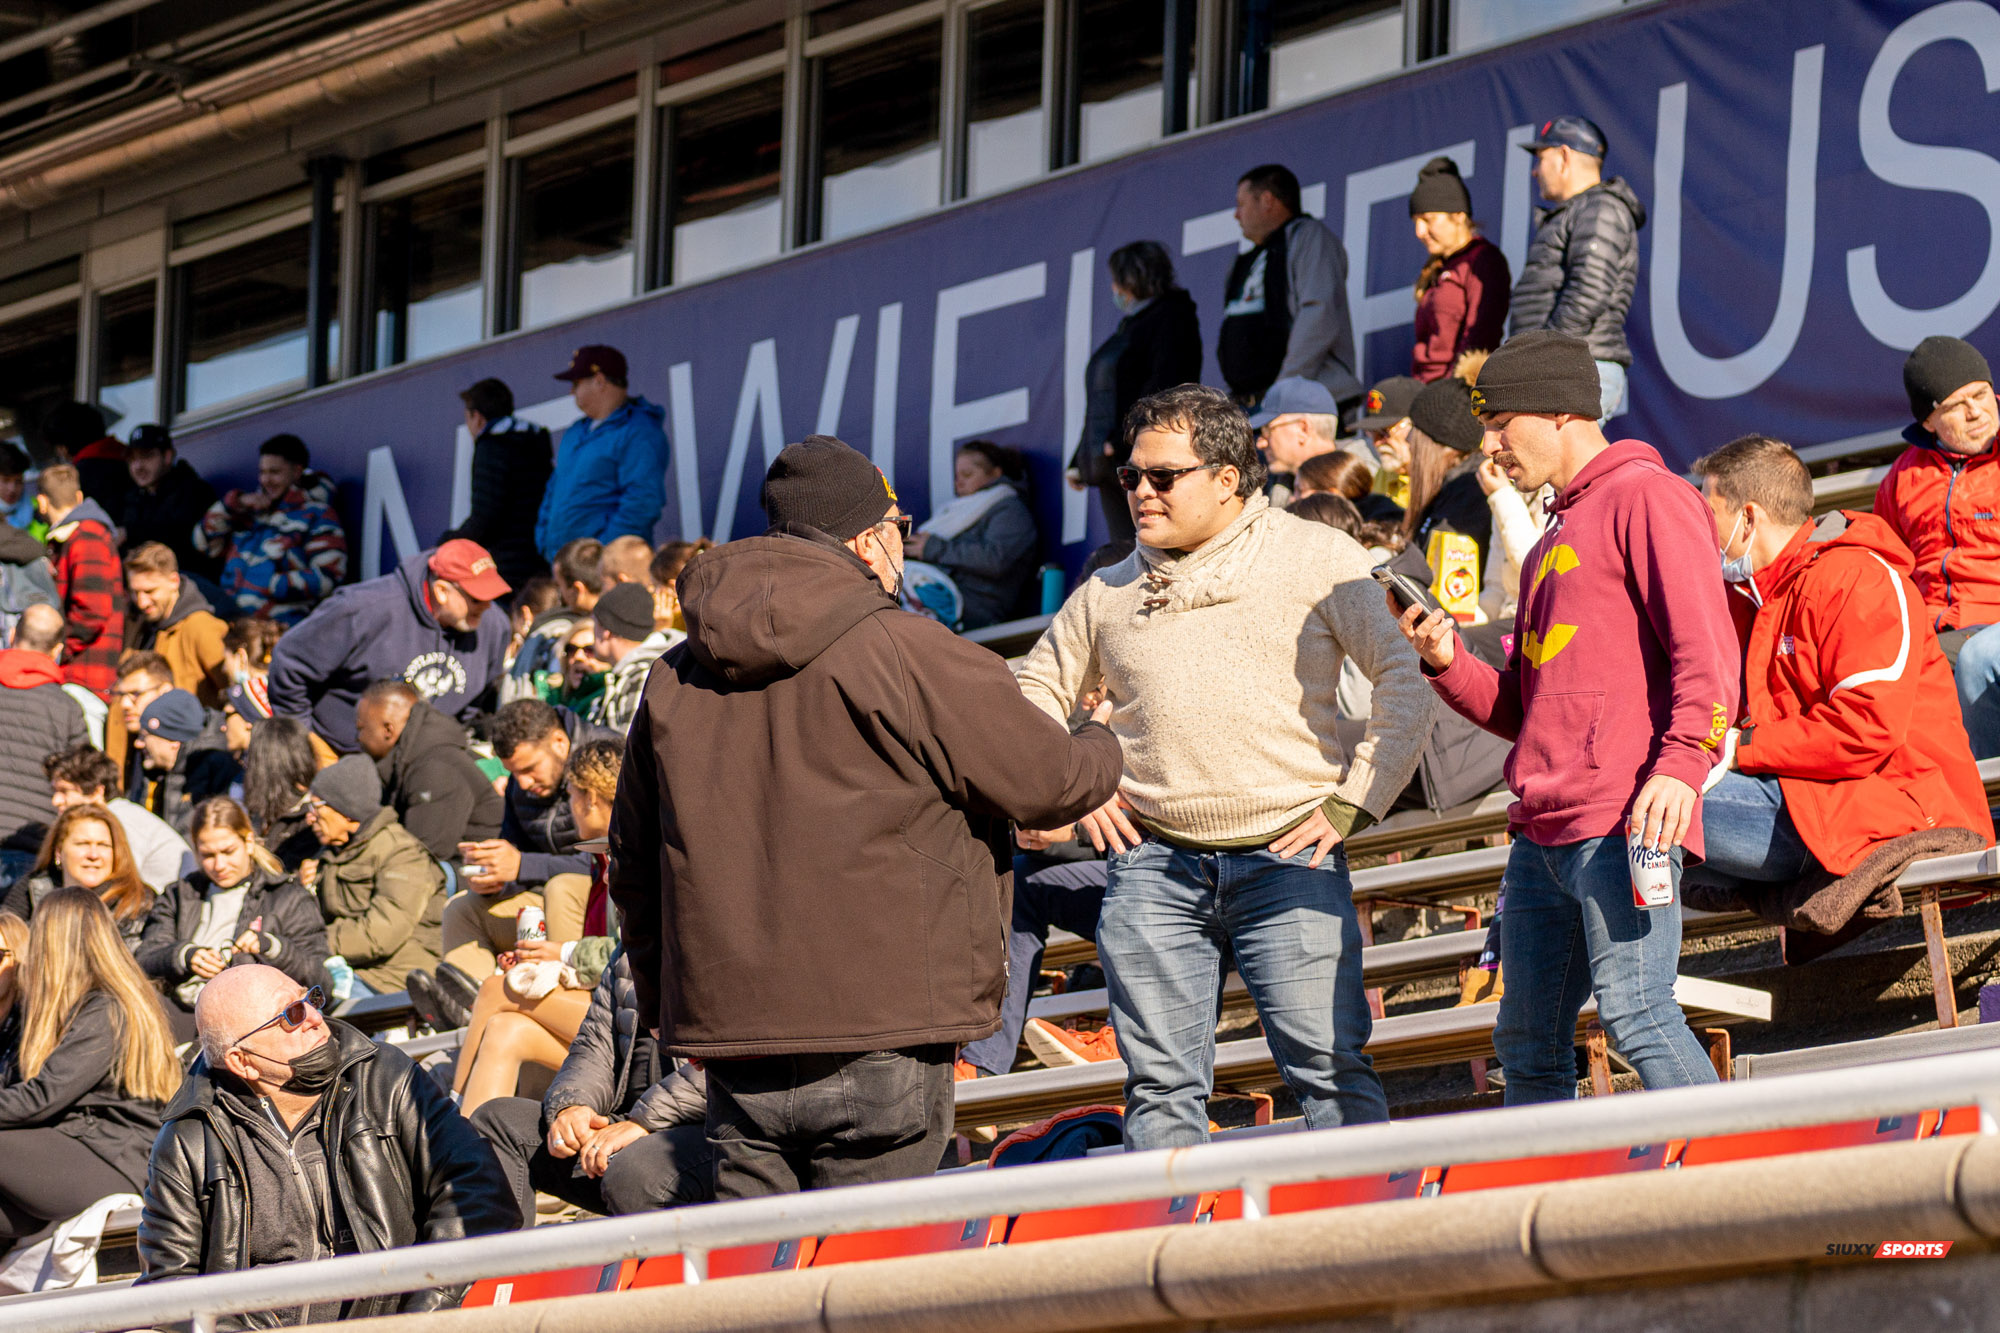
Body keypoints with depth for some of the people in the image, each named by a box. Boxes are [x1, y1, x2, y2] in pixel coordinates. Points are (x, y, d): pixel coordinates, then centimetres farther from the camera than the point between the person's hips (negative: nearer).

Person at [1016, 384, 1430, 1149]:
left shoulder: (1319, 560, 3)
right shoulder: (1109, 592, 13)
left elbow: (1404, 678, 0)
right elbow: (1034, 694, 25)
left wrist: (1353, 804, -6)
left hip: (1289, 858, -3)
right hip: (1154, 865, 3)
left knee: (1331, 1073, -8)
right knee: (1161, 1087, 1)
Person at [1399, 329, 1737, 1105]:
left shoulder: (1645, 497, -1)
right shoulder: (1555, 538, 27)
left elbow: (1706, 649, -12)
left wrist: (1681, 764, -25)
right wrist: (1448, 664, 9)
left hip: (1623, 824, -10)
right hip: (1541, 830, 10)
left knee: (1633, 1011, -19)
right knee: (1528, 1042, 9)